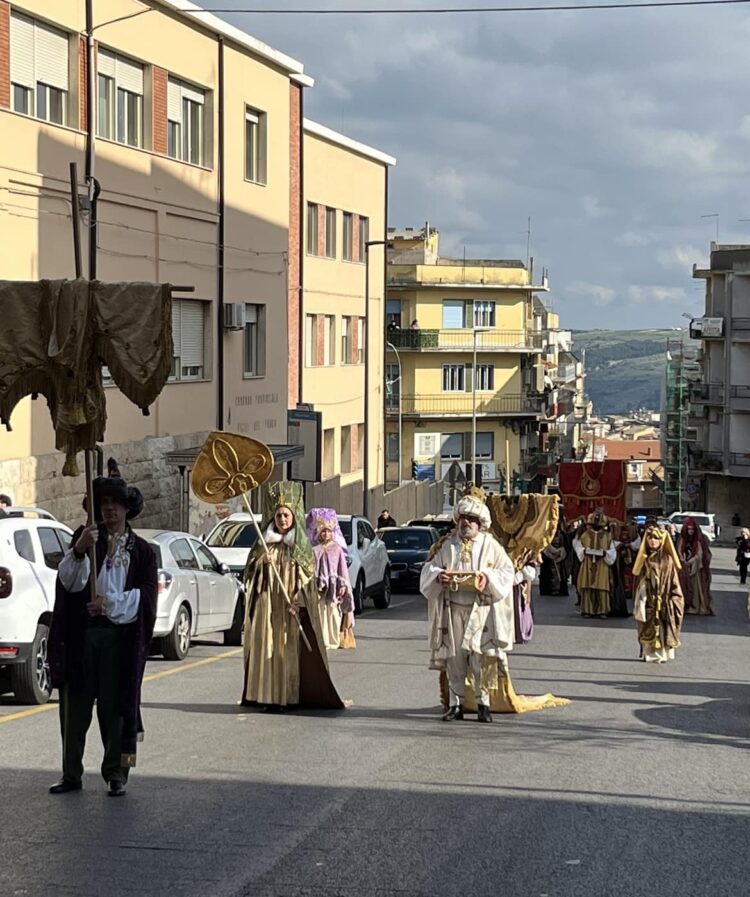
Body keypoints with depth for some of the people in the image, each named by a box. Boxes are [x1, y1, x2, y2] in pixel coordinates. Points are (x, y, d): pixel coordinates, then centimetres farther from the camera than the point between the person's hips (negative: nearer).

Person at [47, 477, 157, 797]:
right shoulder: (85, 536, 7)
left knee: (115, 707, 1)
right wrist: (79, 550, -25)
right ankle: (71, 774, 10)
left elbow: (145, 598, 2)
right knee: (75, 705, 3)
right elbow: (68, 580, -7)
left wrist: (111, 604, -12)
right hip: (81, 634, 1)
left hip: (120, 636, 0)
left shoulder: (141, 551, 8)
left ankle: (116, 774, 9)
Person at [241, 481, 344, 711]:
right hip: (266, 605, 2)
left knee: (290, 649, -6)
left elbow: (307, 576, 0)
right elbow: (250, 573, 10)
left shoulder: (302, 546, 5)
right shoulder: (263, 544, 10)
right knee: (266, 647, -3)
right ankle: (267, 695, -1)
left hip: (291, 606, -2)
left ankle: (288, 696, -3)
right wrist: (260, 563, -11)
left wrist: (298, 602, -12)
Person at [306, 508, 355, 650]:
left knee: (334, 616, 2)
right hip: (320, 588, -1)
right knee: (320, 616, -4)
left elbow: (342, 569, 7)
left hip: (334, 588, 1)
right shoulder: (315, 550, 2)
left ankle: (334, 641, 6)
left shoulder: (337, 549, 6)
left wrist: (343, 585, 0)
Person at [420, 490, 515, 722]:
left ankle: (483, 703, 4)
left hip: (481, 609, -2)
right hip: (452, 608, 2)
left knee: (482, 659, -5)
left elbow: (507, 572, 2)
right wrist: (438, 575, -11)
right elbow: (428, 569, 11)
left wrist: (488, 579, -16)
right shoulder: (447, 545, 10)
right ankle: (456, 703, 9)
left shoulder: (490, 546, 4)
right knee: (454, 658, 3)